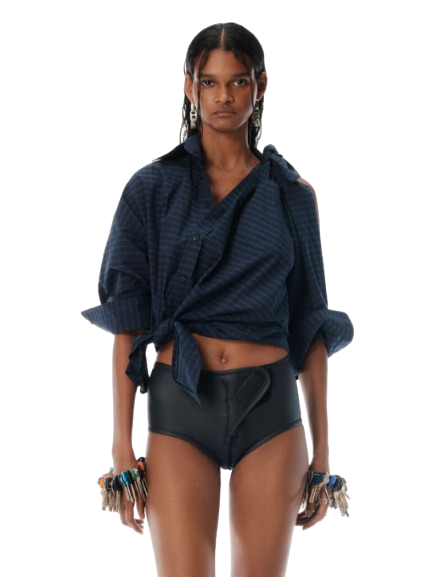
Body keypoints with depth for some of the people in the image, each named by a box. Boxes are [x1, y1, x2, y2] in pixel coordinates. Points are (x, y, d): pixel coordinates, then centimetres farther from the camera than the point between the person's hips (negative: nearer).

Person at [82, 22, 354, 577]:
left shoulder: (293, 195, 7)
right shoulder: (151, 189, 3)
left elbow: (310, 327, 9)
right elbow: (127, 323, 0)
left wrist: (322, 448, 6)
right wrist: (121, 445, -6)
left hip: (270, 406, 1)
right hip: (180, 406, -1)